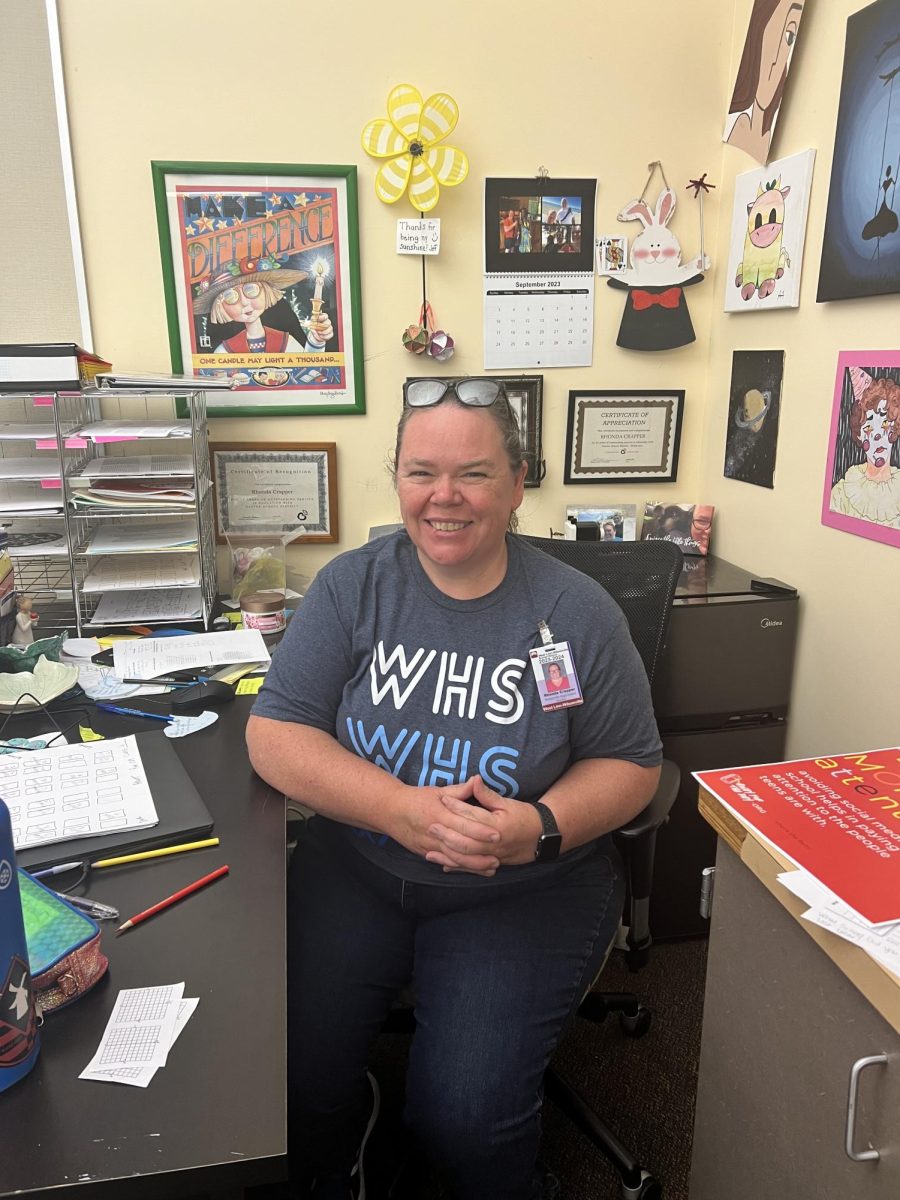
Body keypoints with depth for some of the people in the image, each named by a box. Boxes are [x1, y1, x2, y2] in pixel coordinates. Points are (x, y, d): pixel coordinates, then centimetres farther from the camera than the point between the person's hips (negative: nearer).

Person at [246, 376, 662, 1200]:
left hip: (528, 890, -1)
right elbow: (274, 734, -9)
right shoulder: (354, 586, -5)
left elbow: (631, 763, -1)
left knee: (463, 1115, -14)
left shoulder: (576, 611, -8)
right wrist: (403, 809, -24)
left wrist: (542, 825, -22)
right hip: (356, 867, 2)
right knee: (292, 1074, -10)